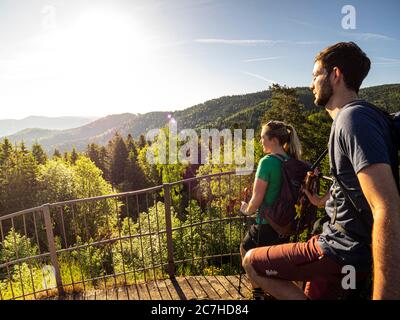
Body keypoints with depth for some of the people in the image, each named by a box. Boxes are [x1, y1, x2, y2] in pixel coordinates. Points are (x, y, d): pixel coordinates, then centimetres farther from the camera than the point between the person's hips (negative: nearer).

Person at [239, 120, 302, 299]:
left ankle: (259, 292, 25)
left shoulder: (267, 162, -21)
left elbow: (257, 198, -19)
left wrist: (247, 210, 2)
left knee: (246, 249, 18)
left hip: (267, 224, -7)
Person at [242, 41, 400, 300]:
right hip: (347, 244, 10)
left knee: (251, 262, 0)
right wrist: (324, 200, 35)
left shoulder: (354, 118, -23)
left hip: (343, 250, -10)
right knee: (314, 295, 28)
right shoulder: (350, 117, 10)